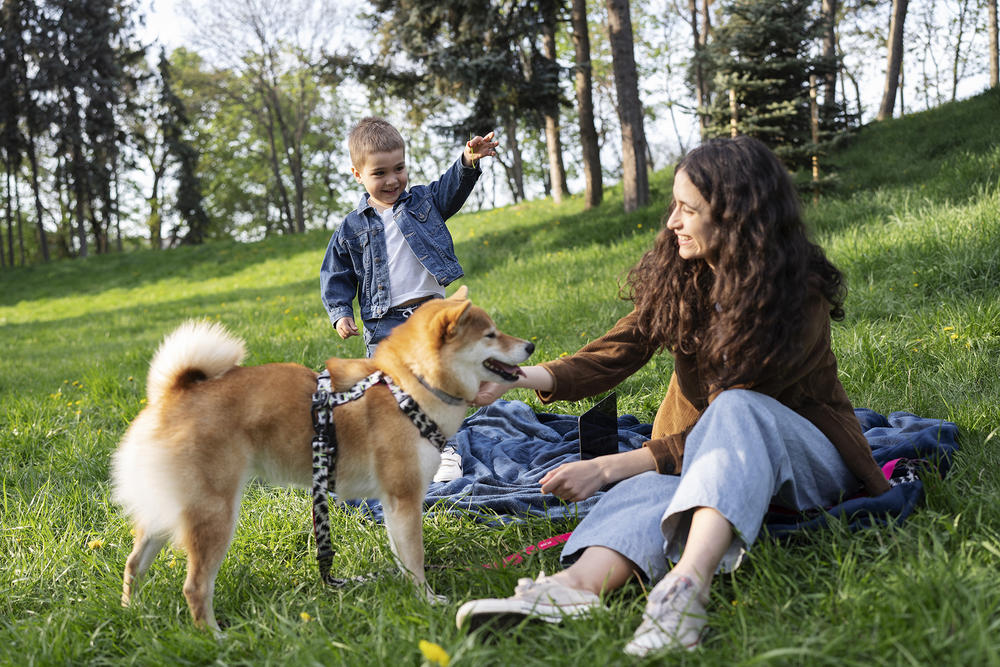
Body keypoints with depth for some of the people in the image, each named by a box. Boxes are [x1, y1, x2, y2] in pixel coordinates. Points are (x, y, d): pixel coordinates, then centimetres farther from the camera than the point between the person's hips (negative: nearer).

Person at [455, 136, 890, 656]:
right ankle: (577, 585, -60)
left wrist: (608, 467, -28)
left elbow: (735, 414, -24)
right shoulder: (679, 278, -1)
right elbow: (617, 353, -8)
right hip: (702, 454, 4)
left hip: (804, 452, -4)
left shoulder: (801, 298, -19)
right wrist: (523, 376, -26)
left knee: (736, 410, -37)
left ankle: (686, 587, -59)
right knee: (657, 482, -32)